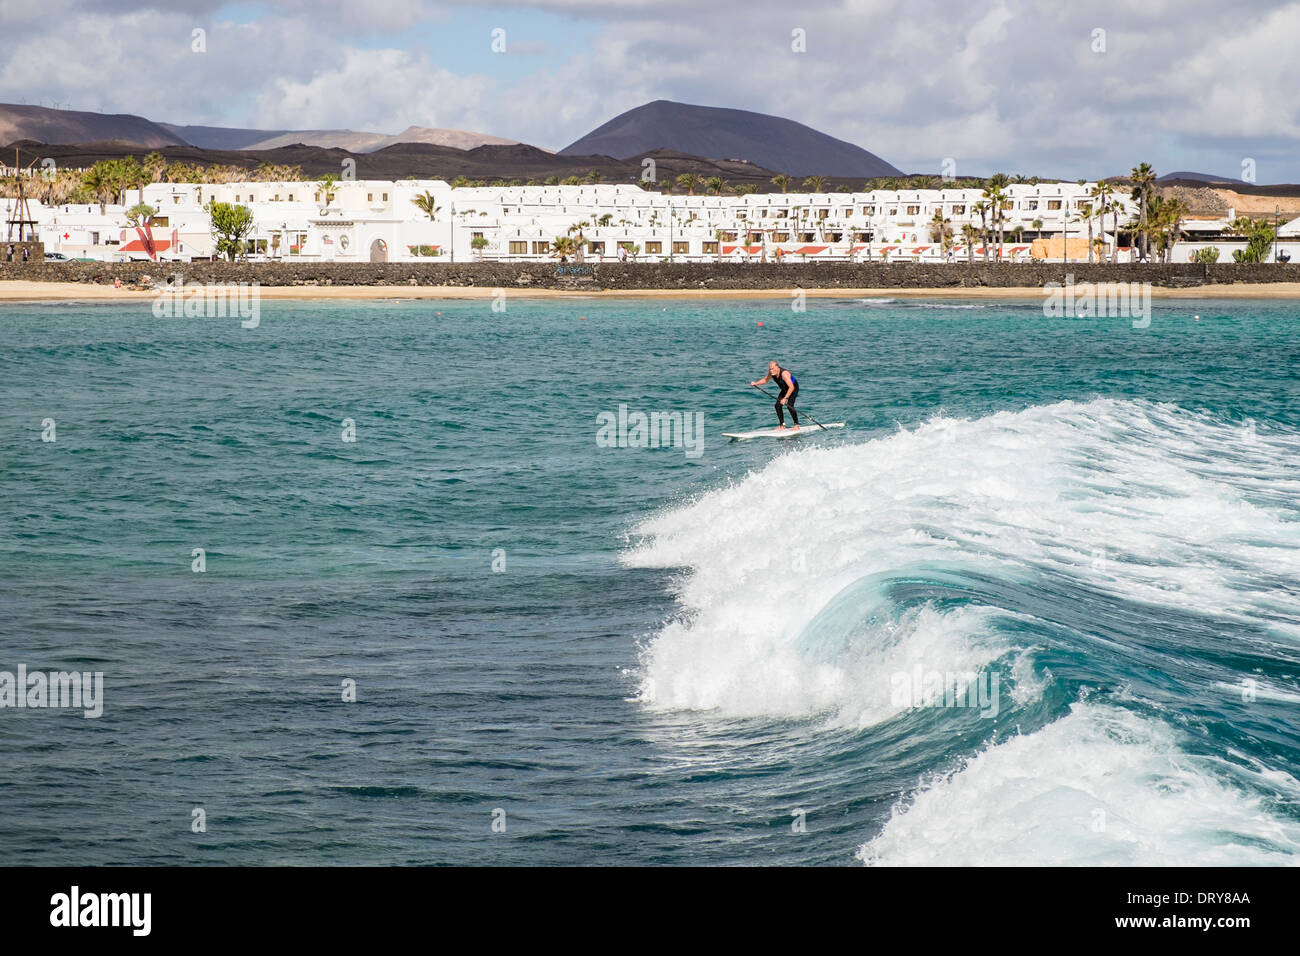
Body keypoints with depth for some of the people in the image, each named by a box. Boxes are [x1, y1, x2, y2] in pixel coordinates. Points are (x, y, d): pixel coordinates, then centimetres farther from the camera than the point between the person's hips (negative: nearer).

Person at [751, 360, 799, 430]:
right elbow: (765, 379, 8)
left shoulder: (784, 374, -36)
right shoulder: (772, 373, -13)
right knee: (778, 405, -3)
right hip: (785, 389, 8)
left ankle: (796, 425, -10)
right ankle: (782, 425, 7)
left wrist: (785, 398, -46)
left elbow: (791, 387, -40)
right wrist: (756, 383, -7)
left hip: (794, 388, -8)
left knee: (790, 406, -22)